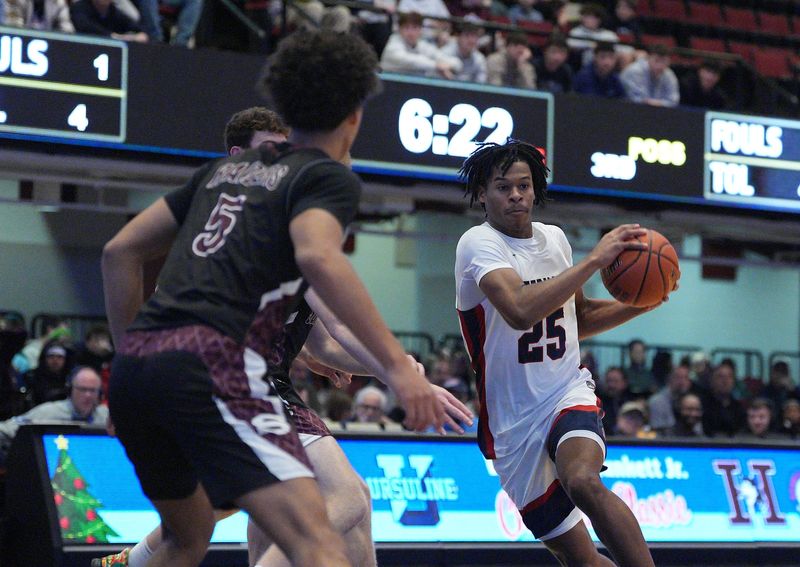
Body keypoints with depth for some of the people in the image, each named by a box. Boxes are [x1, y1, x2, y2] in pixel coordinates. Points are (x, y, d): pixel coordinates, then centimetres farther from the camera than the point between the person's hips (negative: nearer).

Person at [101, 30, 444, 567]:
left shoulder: (228, 168, 25)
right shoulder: (329, 176, 5)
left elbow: (120, 251, 24)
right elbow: (316, 256, -18)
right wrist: (397, 365, -21)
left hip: (136, 365, 8)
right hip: (212, 365, -8)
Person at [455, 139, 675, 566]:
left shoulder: (554, 238, 7)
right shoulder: (478, 244, -12)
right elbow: (520, 311, -32)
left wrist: (642, 304, 8)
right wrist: (594, 260, -29)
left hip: (568, 392, 2)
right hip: (514, 422, -2)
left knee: (583, 480, -33)